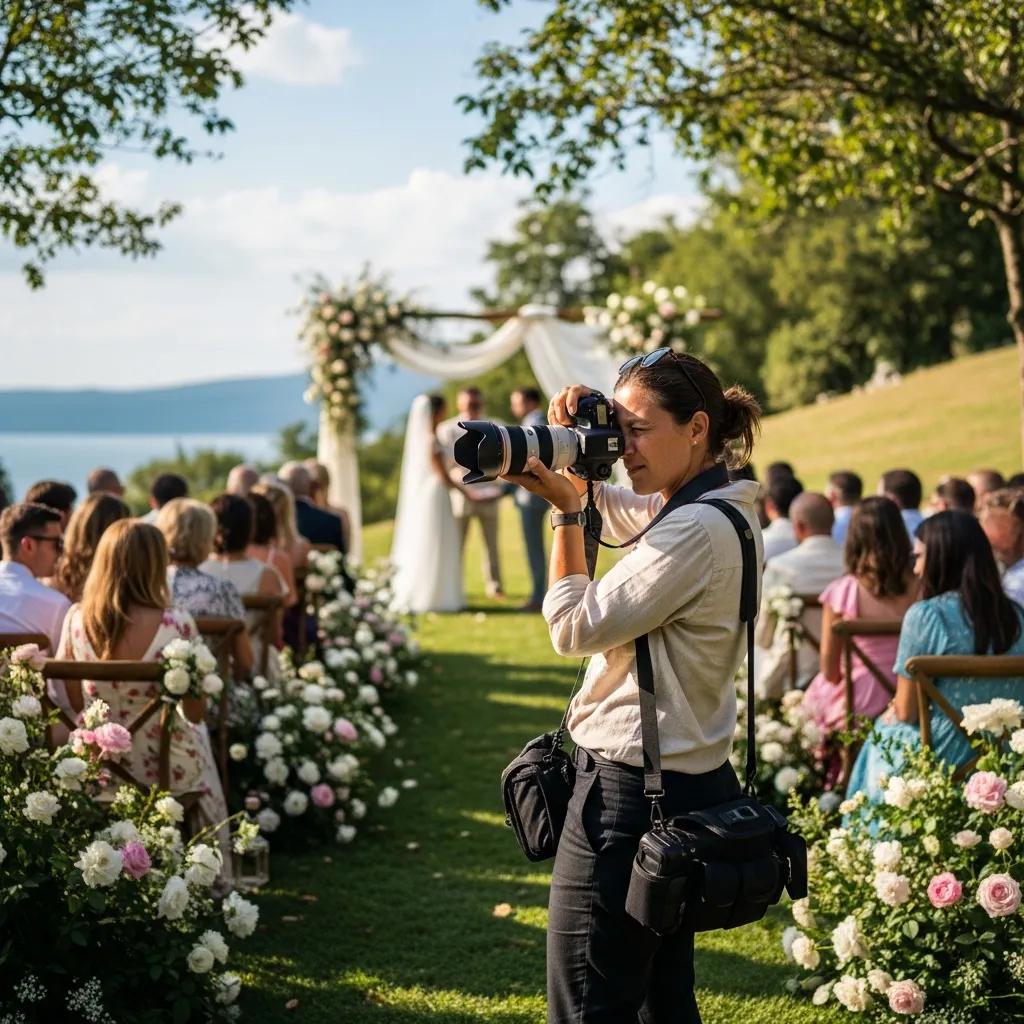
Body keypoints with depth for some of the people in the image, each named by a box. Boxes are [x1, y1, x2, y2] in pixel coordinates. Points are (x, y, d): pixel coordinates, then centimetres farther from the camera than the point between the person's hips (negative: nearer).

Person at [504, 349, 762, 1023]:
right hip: (686, 781, 11)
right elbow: (603, 505, 27)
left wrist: (565, 510, -11)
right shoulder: (721, 510, 10)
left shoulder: (697, 531, -21)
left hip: (633, 792, -11)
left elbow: (575, 627, -17)